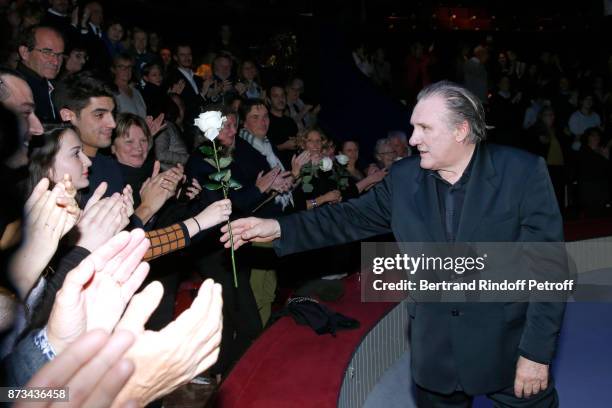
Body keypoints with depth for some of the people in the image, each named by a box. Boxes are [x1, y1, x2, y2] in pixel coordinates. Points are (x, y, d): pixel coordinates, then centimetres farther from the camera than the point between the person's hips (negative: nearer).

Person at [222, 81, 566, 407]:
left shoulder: (524, 173, -14)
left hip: (509, 350, -3)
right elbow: (353, 217, 4)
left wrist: (536, 352, -13)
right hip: (435, 352, 3)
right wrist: (279, 228, -8)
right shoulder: (404, 178, -2)